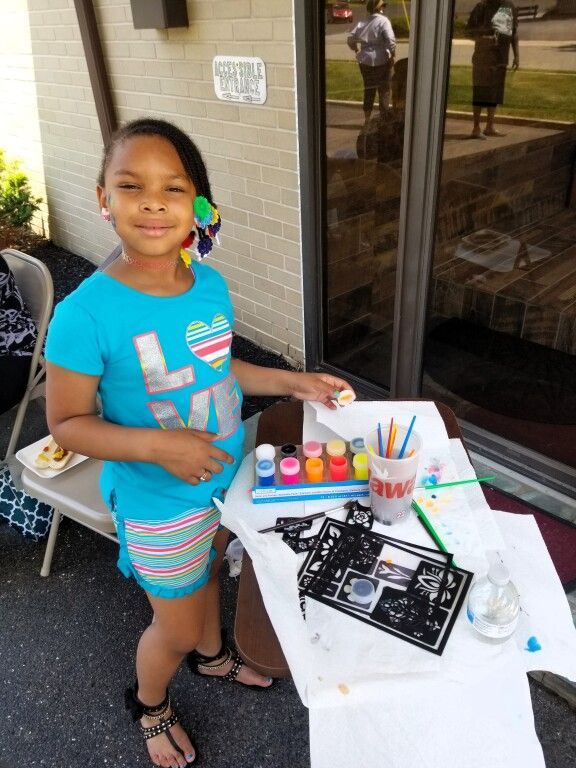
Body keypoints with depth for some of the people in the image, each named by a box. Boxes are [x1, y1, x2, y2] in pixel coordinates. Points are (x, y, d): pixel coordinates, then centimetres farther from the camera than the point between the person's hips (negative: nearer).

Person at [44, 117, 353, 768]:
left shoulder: (210, 285, -9)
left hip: (225, 477, 5)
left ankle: (211, 654, 63)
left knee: (206, 574, 31)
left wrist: (293, 382, -1)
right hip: (158, 502, -5)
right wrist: (159, 446, -31)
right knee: (175, 628, 16)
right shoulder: (87, 312, -27)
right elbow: (66, 423, -18)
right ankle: (149, 704, 51)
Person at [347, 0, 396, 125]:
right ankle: (383, 118, 9)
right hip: (381, 61, -5)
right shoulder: (383, 21, -9)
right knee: (384, 90, 7)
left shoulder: (362, 23, 7)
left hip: (365, 61, 5)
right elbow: (390, 40, -19)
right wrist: (392, 55, -9)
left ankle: (367, 119, 19)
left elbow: (350, 39, 8)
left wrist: (357, 50, 20)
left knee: (369, 90, 16)